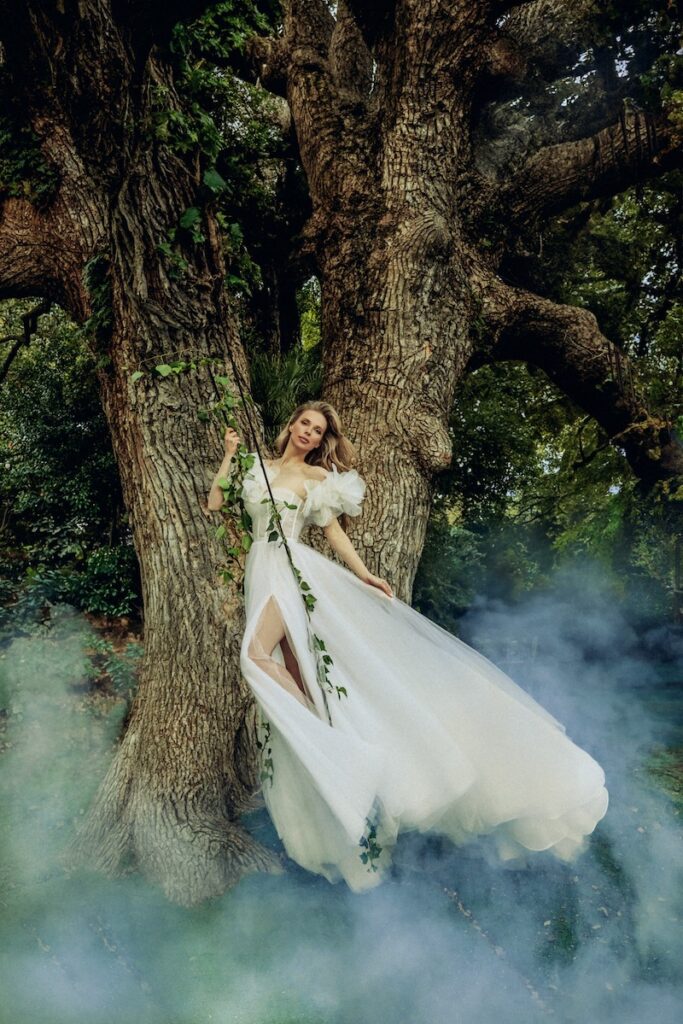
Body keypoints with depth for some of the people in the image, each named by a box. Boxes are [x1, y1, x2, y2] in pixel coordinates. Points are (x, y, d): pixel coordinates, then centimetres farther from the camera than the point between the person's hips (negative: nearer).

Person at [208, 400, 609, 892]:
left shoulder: (318, 477, 3)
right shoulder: (257, 466, 16)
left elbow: (334, 530, 2)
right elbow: (215, 503, 11)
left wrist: (364, 574, -7)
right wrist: (229, 454, 3)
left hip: (294, 569, -5)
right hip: (262, 570, 5)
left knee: (257, 653, -26)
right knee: (293, 672, 1)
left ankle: (320, 728, -20)